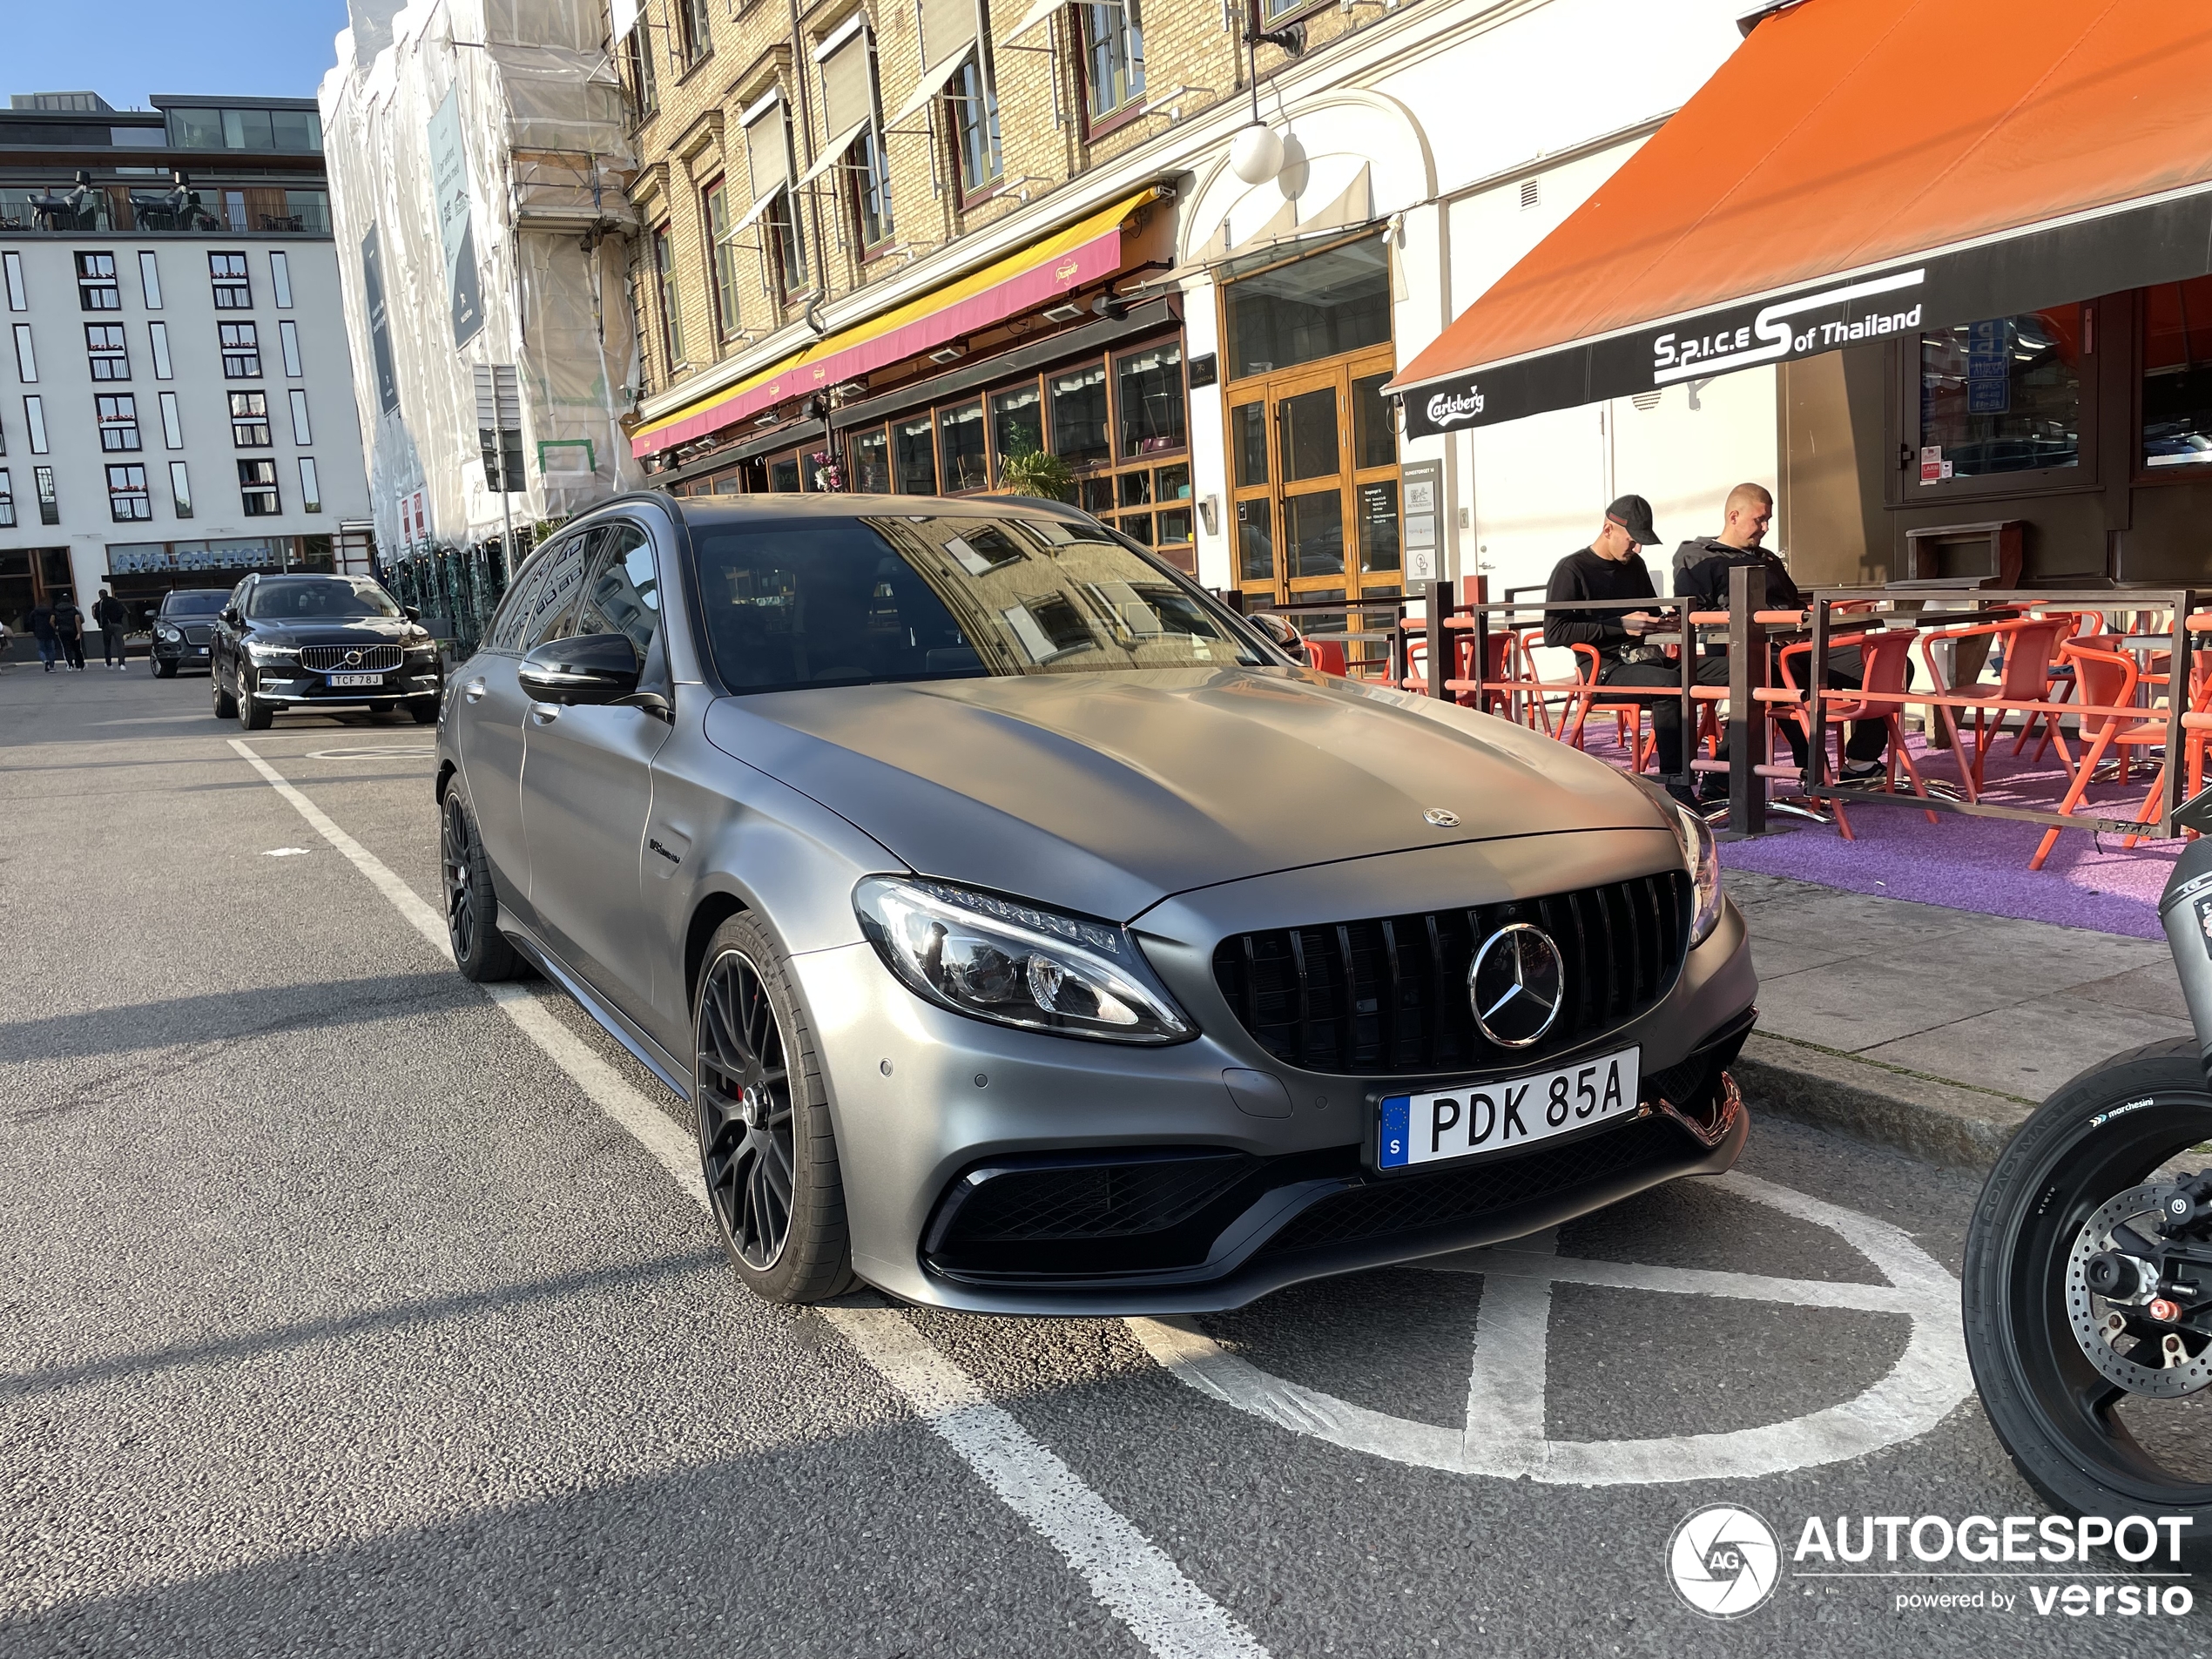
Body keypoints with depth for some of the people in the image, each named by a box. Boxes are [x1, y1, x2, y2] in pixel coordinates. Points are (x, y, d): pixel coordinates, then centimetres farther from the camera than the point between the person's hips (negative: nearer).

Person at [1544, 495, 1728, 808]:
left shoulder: (1635, 565, 21)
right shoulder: (1572, 570, -2)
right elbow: (1553, 633, -12)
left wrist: (1664, 622, 7)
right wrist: (1622, 625, -13)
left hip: (1646, 659, 8)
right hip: (1605, 670, -7)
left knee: (1731, 670, -15)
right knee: (1670, 683, -37)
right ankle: (1676, 787, -34)